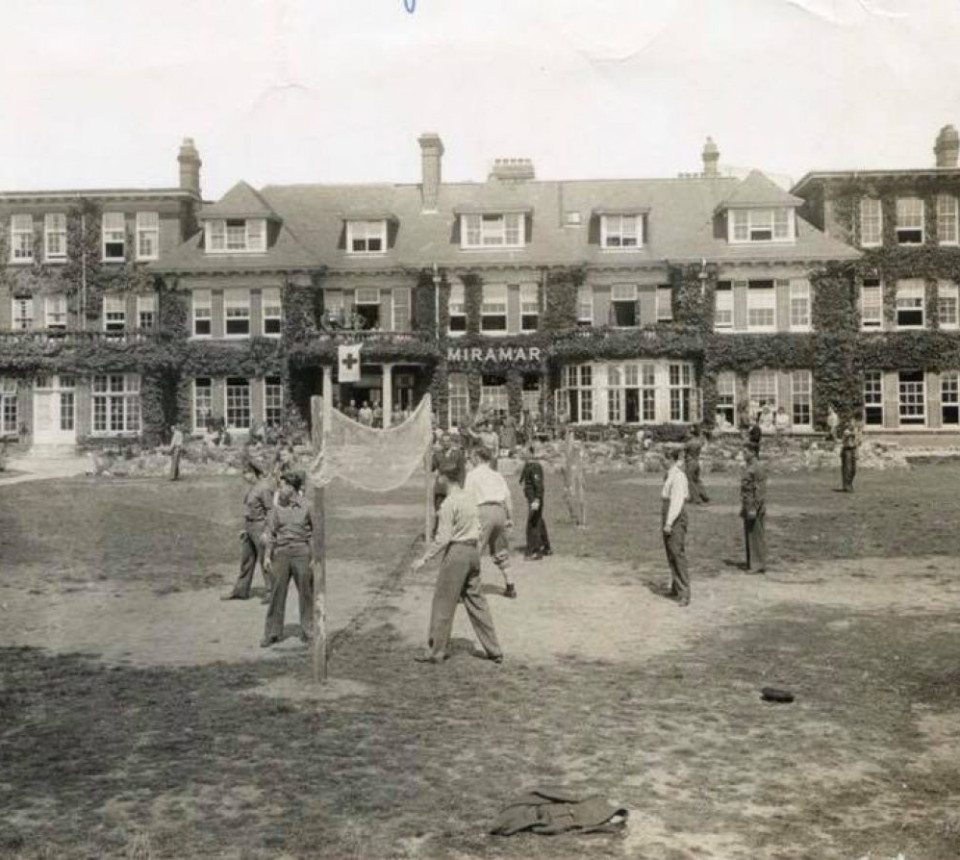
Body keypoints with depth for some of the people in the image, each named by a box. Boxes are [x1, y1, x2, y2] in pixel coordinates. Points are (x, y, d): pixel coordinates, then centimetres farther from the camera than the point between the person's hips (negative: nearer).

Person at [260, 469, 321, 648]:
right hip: (281, 553, 2)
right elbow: (270, 532, 3)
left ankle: (307, 631, 19)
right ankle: (273, 633, 11)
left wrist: (315, 557, -1)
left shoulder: (307, 506, -4)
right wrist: (267, 556, -4)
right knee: (277, 594, 3)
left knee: (306, 593, 6)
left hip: (302, 554, -2)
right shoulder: (277, 507, 2)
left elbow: (317, 532, 1)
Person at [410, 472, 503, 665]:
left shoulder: (449, 503, -15)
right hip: (473, 550, 8)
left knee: (443, 603, 2)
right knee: (476, 600, 14)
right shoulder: (469, 498, 9)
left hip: (456, 551, -8)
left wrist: (424, 559, -12)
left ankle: (436, 651, 9)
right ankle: (494, 650, 16)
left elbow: (443, 538, -18)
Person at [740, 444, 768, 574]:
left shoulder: (758, 468, -15)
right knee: (749, 535, 13)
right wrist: (743, 507, 20)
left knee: (757, 535, -4)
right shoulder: (748, 467, 14)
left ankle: (760, 566, 1)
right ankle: (751, 563, 19)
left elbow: (760, 490, -20)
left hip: (755, 506, -10)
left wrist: (754, 509, -22)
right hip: (748, 506, 10)